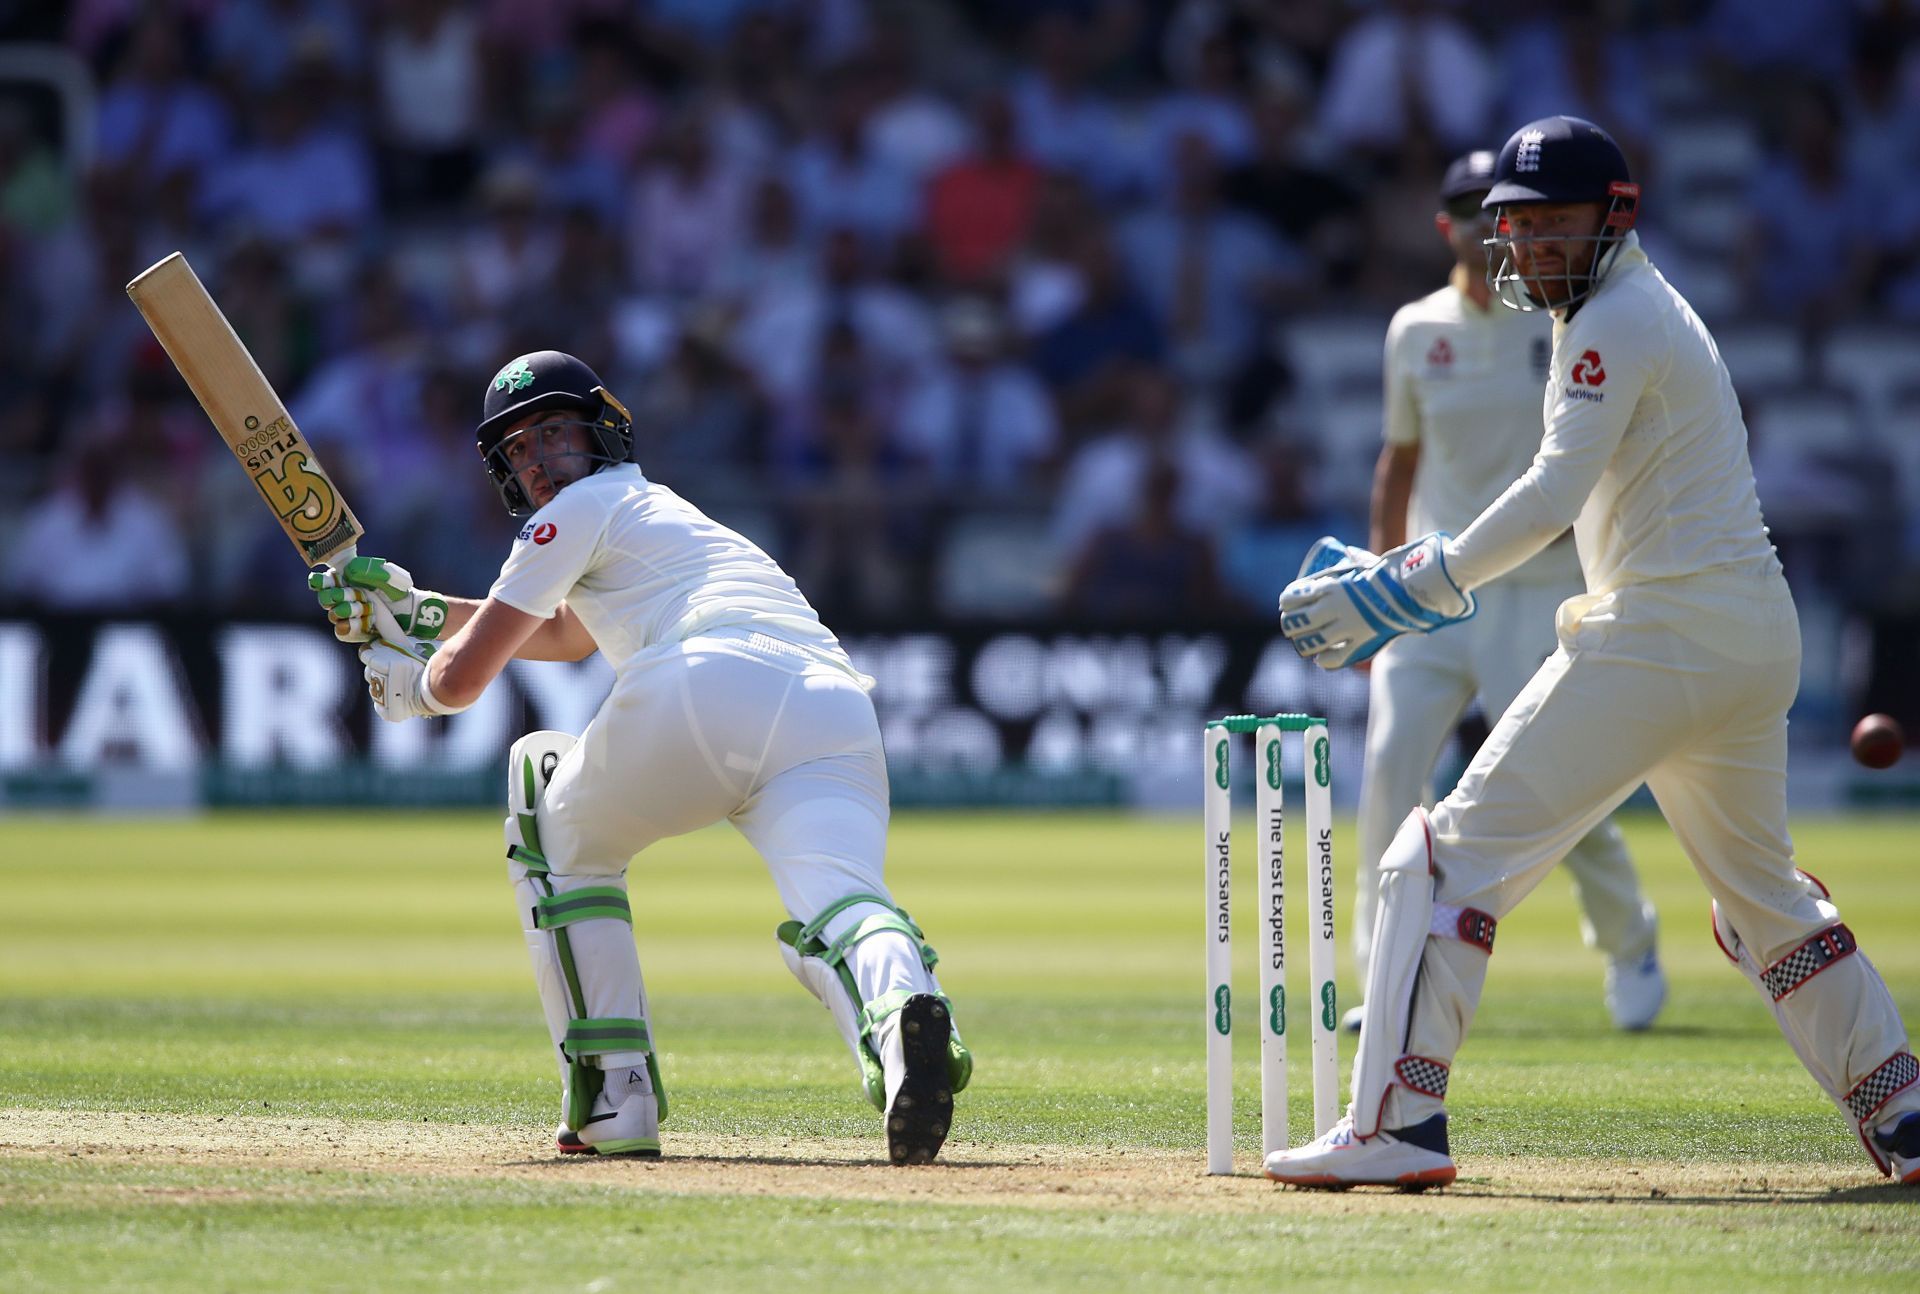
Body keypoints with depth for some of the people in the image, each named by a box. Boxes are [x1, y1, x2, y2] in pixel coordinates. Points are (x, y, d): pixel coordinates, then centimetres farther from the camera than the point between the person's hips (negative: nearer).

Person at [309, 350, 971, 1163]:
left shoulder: (584, 508, 21)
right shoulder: (659, 511, 44)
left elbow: (463, 678, 18)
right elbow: (568, 634, 61)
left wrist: (410, 683, 41)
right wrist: (419, 609, 61)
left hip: (706, 686, -5)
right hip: (839, 715, 6)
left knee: (559, 832, 23)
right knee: (836, 906, -17)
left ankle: (615, 1089, 9)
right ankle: (897, 1009, -56)